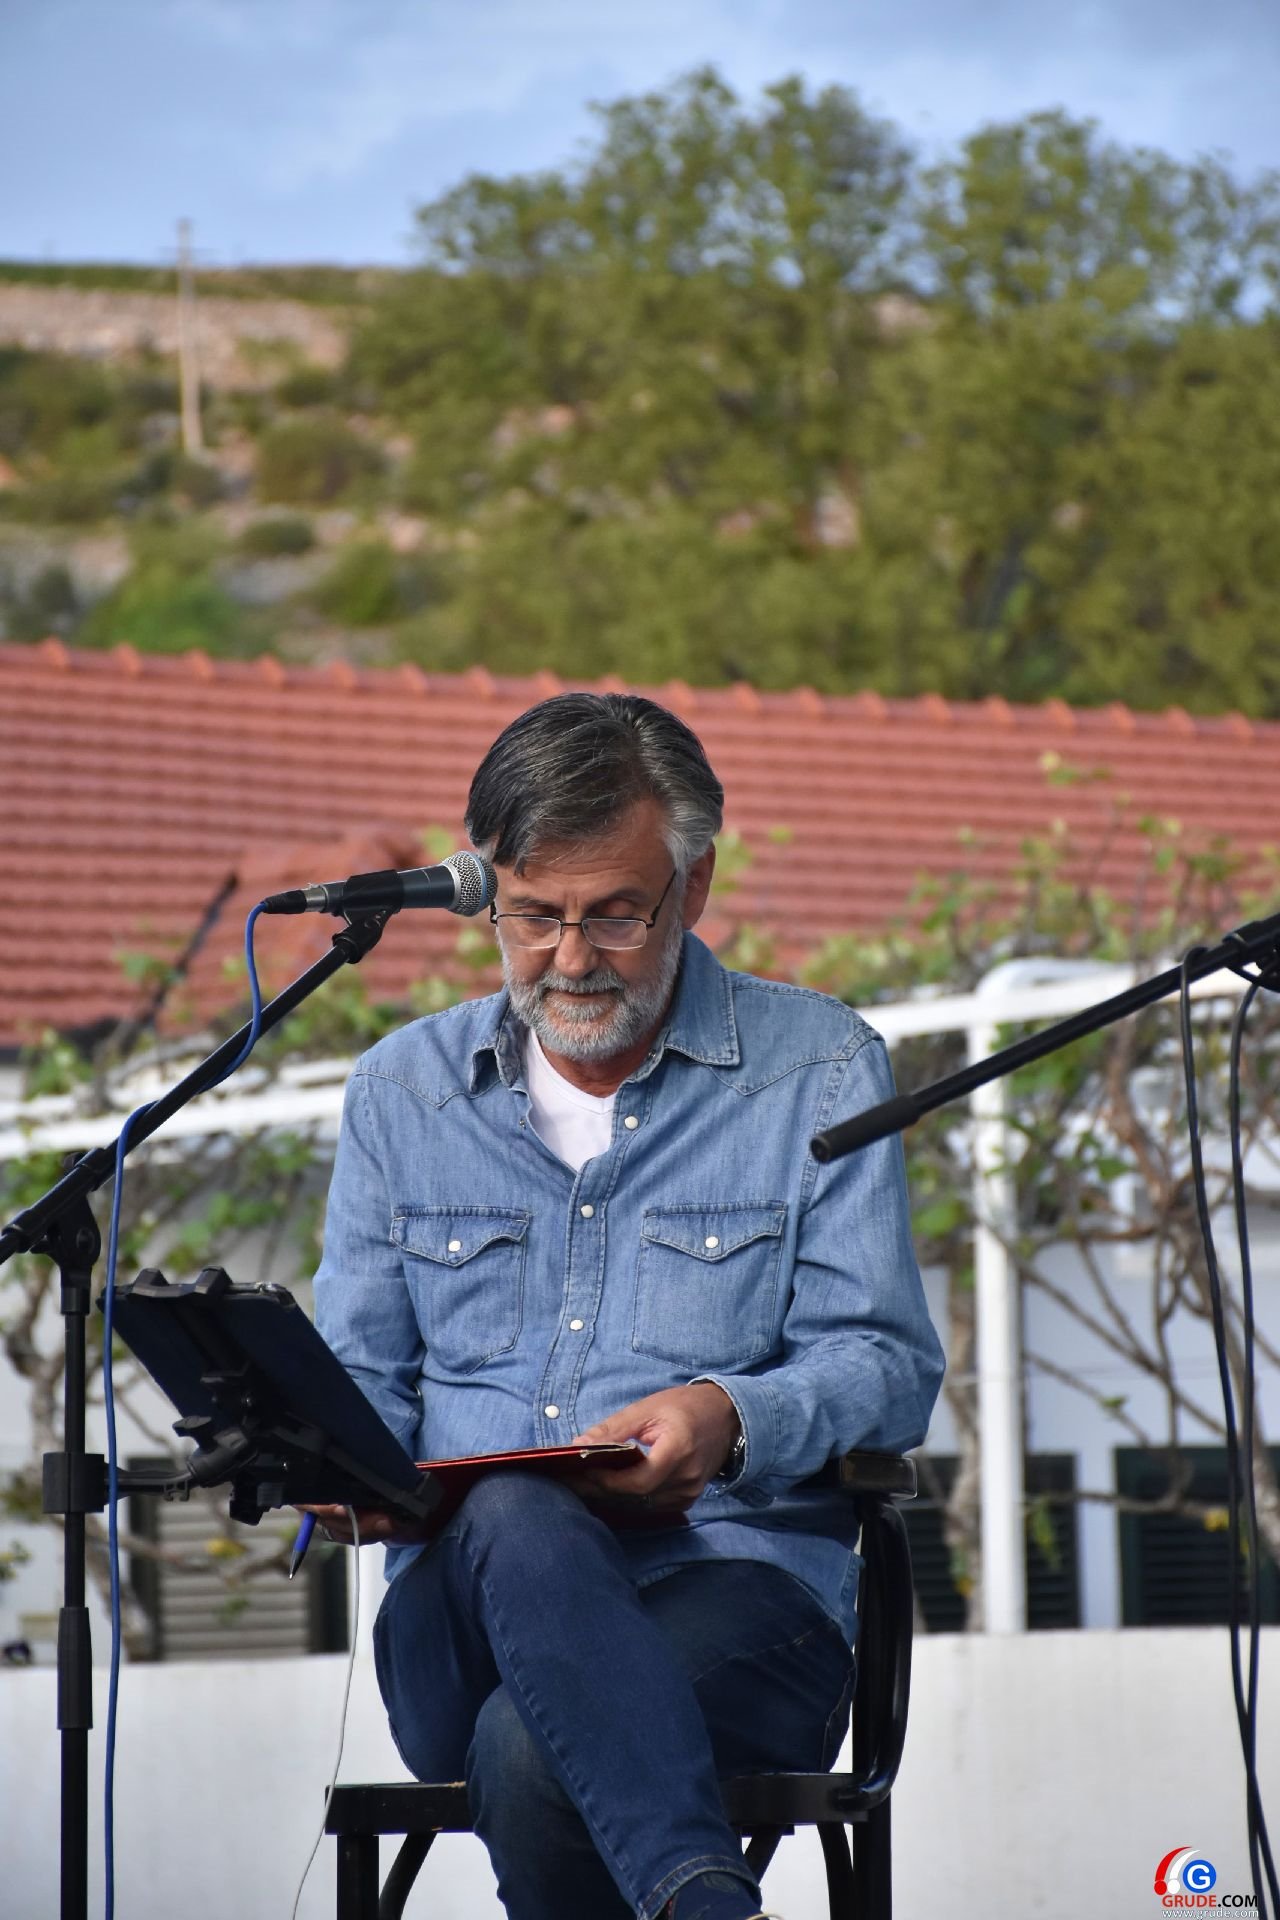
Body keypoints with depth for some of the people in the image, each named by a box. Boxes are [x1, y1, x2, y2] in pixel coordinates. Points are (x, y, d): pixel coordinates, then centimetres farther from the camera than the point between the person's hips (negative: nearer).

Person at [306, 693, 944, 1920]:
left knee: (530, 1756, -39)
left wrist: (731, 1422, -19)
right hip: (467, 1605, 3)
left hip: (739, 1591, -2)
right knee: (509, 1520, -40)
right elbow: (357, 1372, 17)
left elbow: (885, 1367, 3)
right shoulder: (401, 1090, 18)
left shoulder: (819, 1071, 8)